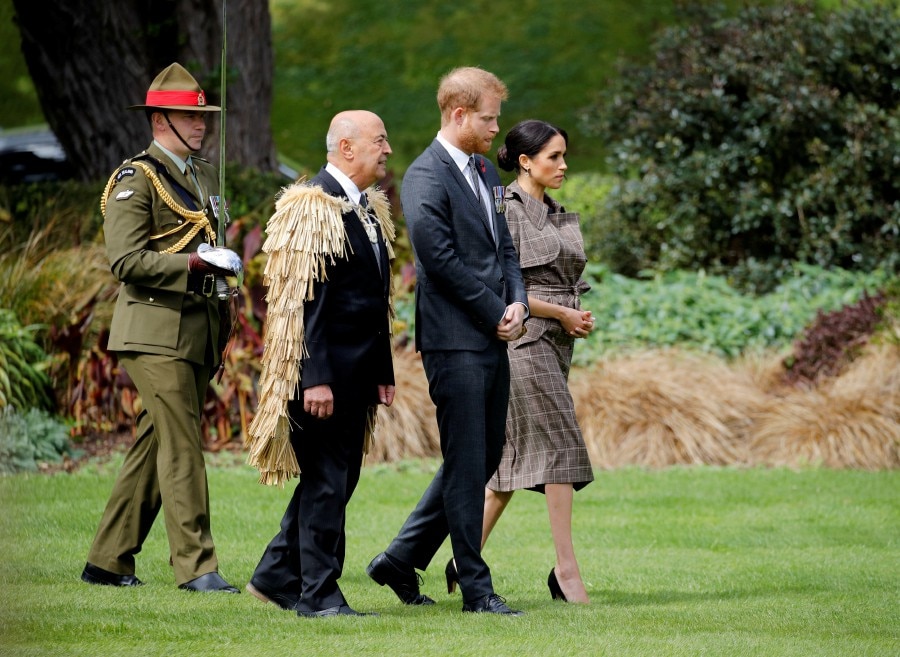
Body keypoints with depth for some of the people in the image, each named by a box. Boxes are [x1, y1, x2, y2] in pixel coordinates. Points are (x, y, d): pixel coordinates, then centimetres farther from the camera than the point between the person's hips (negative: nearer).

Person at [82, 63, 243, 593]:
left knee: (155, 445, 9)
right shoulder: (135, 180, -6)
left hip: (199, 329, 8)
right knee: (181, 445, -12)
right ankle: (195, 565, -12)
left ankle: (108, 562, 15)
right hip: (156, 329, -8)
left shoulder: (207, 177, 20)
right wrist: (193, 263, -21)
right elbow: (126, 260, -15)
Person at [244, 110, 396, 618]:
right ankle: (318, 593, 4)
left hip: (359, 371, 9)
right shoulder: (312, 208, -13)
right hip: (325, 370, -9)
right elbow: (303, 299, -17)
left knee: (338, 478, 13)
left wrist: (383, 371, 16)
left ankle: (277, 576, 23)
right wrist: (315, 378, -22)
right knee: (327, 480, -3)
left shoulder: (372, 208, 15)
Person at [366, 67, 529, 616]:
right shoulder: (426, 178, -12)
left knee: (485, 457, 12)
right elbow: (441, 260, -17)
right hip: (455, 339, -9)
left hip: (494, 340, 9)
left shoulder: (486, 172, 16)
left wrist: (518, 302, 0)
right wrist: (496, 314, -11)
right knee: (466, 465, -3)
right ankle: (476, 588, 3)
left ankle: (402, 559, 21)